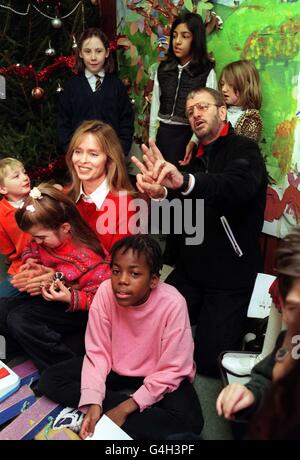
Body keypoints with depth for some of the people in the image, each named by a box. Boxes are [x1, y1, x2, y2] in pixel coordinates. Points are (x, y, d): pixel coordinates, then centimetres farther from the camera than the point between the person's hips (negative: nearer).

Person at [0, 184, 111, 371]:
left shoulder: (87, 256, -27)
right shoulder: (44, 241, -5)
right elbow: (31, 249, 20)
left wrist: (70, 298, -34)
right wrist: (29, 260, -3)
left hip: (76, 310, -9)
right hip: (48, 298, 9)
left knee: (19, 319, -26)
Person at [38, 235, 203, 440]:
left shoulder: (172, 304, -29)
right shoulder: (105, 292, -21)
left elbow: (171, 370, -22)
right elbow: (98, 353, -13)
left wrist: (126, 408, -24)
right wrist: (93, 402, -26)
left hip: (160, 376, -3)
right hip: (116, 367, 4)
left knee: (189, 422, -30)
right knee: (50, 380, -10)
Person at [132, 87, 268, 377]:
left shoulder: (244, 150, -7)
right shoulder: (197, 159, 14)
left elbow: (239, 186, -32)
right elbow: (182, 214, 2)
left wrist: (184, 181, -50)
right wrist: (160, 193, -22)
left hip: (230, 275, -5)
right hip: (190, 269, 6)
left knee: (208, 361, -5)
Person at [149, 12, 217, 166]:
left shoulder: (207, 73, -5)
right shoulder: (163, 69, 8)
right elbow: (155, 106, 11)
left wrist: (194, 141, -26)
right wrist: (152, 139, 8)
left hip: (188, 136, -4)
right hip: (163, 135, 4)